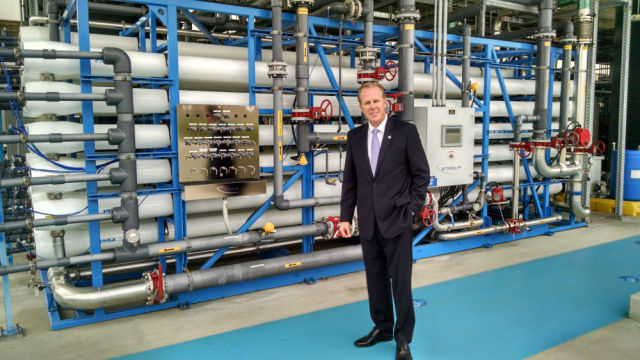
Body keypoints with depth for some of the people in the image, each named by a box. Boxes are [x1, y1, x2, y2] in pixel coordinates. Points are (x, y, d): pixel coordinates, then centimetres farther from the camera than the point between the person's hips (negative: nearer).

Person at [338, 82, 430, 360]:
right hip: (368, 222, 4)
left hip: (396, 220, -4)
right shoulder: (355, 137, 7)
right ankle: (382, 328, 32)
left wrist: (411, 210, -9)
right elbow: (350, 180, 9)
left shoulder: (406, 131, -5)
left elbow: (421, 174, -3)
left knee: (400, 282, 3)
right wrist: (345, 217, 5)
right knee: (375, 280, 14)